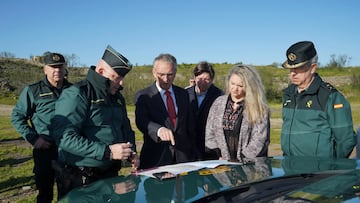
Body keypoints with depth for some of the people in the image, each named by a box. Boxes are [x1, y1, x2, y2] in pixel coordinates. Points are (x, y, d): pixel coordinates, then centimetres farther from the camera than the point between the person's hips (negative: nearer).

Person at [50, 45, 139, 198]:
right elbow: (65, 138, -24)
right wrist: (107, 151, -26)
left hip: (111, 174, 7)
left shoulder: (117, 97, 10)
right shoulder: (76, 95, -15)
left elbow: (126, 129, 21)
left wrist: (131, 152, 2)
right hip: (80, 180, -7)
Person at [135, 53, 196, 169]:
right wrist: (159, 130, -39)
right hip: (156, 159, -3)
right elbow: (141, 121, -19)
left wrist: (192, 154, 11)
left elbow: (189, 124, 13)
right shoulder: (143, 96, -3)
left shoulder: (183, 94, 9)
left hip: (183, 156, 4)